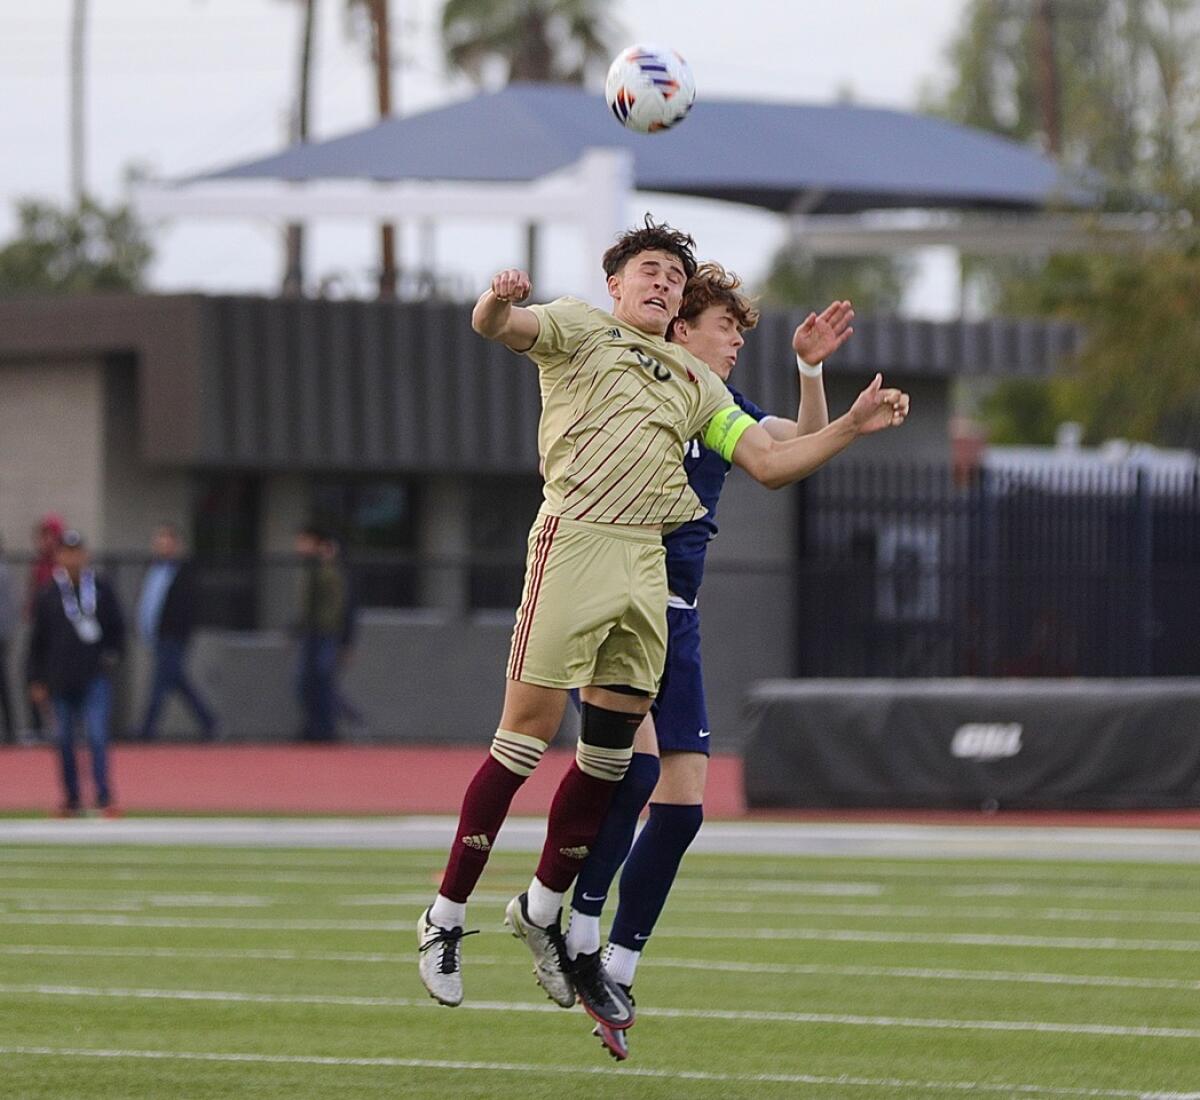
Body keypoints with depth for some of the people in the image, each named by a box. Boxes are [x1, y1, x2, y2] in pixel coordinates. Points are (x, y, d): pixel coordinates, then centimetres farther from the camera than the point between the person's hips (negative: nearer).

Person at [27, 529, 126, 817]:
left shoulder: (100, 589, 3)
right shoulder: (49, 595, 4)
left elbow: (117, 627, 12)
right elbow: (37, 641, 8)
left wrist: (113, 656, -3)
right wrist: (37, 681, 5)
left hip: (95, 677, -2)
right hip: (61, 681, 2)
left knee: (97, 736, -12)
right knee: (64, 741, 7)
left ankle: (104, 798, -12)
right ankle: (72, 799, 18)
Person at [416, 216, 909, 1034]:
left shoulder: (696, 382, 23)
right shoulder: (580, 329, 8)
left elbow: (770, 463, 20)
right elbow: (496, 326, -11)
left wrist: (850, 427, 7)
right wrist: (499, 302, -35)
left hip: (647, 566, 6)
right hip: (575, 542, -6)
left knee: (611, 752, 6)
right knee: (529, 733, -8)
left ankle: (545, 907, 22)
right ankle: (447, 918, 0)